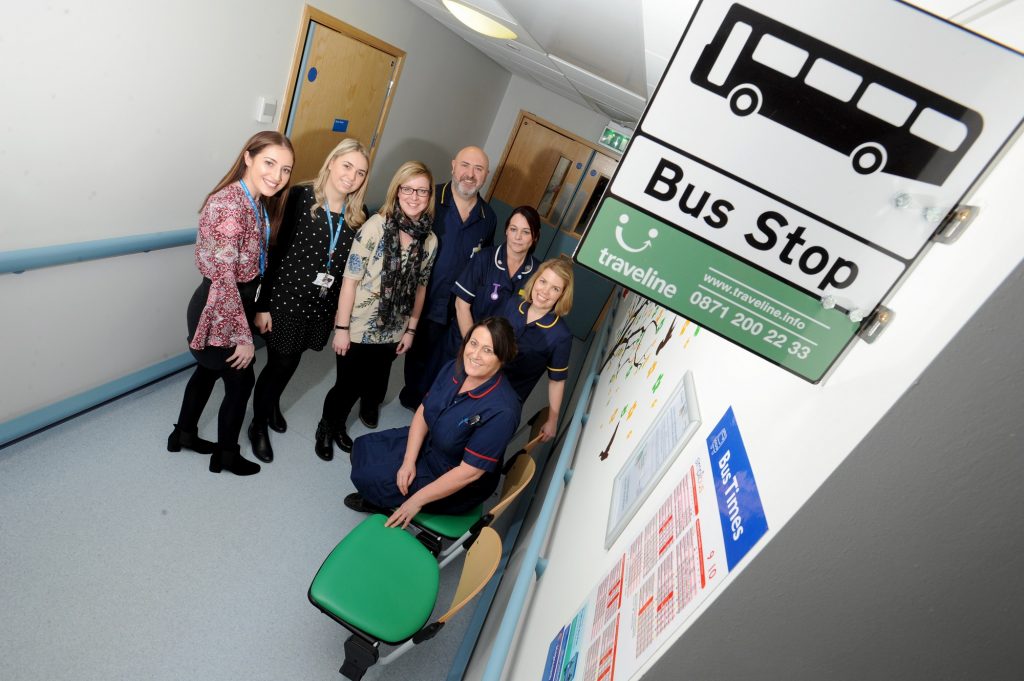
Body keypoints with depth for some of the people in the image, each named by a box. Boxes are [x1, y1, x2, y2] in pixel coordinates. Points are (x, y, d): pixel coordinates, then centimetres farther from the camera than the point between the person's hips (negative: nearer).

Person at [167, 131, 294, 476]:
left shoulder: (259, 202, 2)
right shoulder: (229, 205, -27)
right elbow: (224, 278, -27)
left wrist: (259, 308, 8)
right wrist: (243, 336, -22)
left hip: (235, 303, 9)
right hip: (220, 311, -9)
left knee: (209, 369, 25)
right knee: (241, 382, 8)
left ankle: (184, 434, 49)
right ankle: (226, 455, 31)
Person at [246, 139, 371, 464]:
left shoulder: (358, 217, -2)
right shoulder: (301, 197, -14)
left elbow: (350, 268, 4)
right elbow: (276, 251, -12)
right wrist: (263, 305, -12)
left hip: (322, 306, 4)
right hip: (286, 299, -4)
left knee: (291, 362, 20)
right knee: (279, 363, 7)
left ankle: (272, 404, 50)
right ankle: (258, 425, 32)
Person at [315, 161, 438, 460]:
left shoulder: (430, 240, -4)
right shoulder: (376, 226, -18)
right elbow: (350, 279, -16)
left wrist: (411, 328, 9)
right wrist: (342, 328, -15)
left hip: (392, 332, 5)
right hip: (358, 328, -4)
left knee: (372, 382, 21)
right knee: (347, 385, 10)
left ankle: (339, 426, 50)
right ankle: (325, 430, 42)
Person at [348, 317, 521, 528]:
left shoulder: (501, 411, -34)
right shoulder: (453, 369, -14)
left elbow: (470, 472, -28)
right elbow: (423, 412, -3)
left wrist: (417, 500, -21)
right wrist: (409, 462, -12)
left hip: (458, 486, -6)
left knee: (369, 477, -9)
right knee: (364, 448, 6)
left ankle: (387, 504, 24)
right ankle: (379, 498, 30)